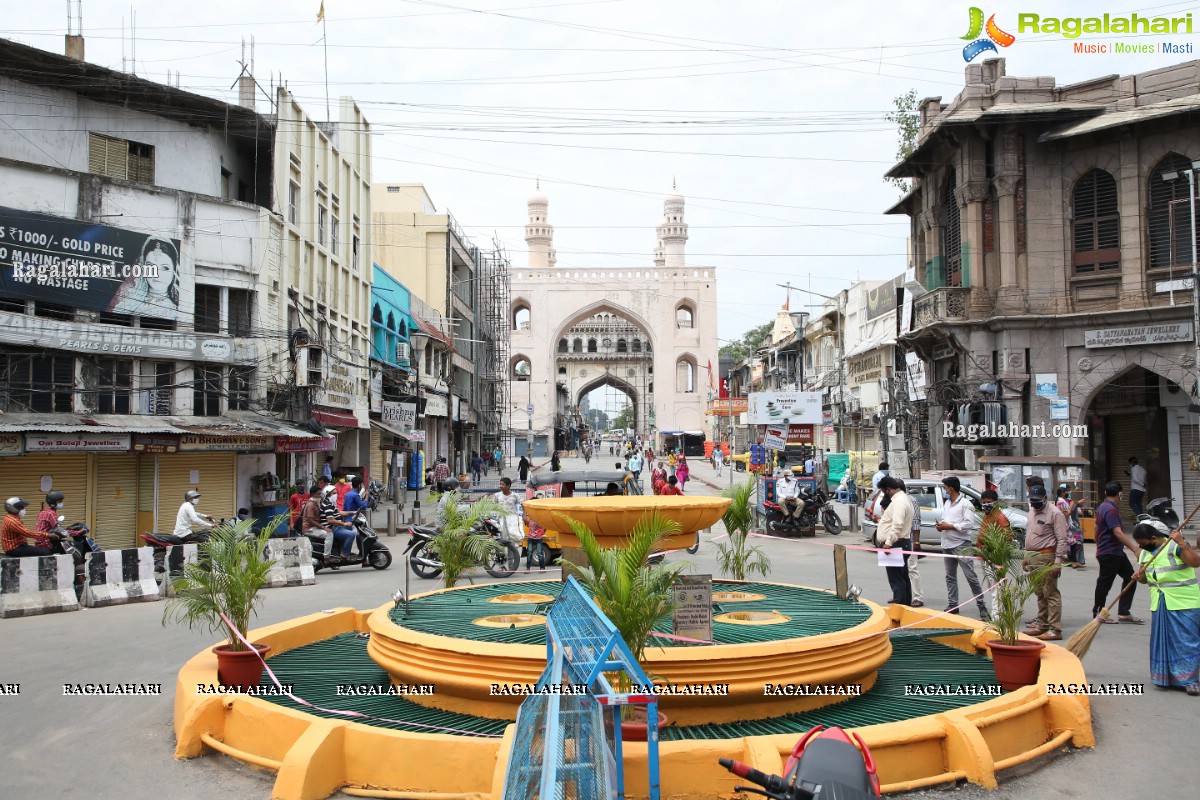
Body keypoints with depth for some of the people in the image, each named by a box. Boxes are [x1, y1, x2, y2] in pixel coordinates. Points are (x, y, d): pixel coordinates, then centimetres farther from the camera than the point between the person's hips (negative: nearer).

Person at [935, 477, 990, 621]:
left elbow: (969, 524, -18)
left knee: (971, 576, -7)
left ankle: (982, 607, -1)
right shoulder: (947, 503, 14)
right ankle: (952, 605, 20)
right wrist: (941, 525, 1)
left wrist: (949, 526, -17)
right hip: (947, 544, 8)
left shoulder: (965, 504, -11)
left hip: (961, 545, -8)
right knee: (950, 577, 12)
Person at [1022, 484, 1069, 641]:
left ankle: (1055, 629, -8)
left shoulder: (1054, 513, -10)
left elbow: (1062, 539, -15)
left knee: (1051, 593, -8)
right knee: (1040, 594, 14)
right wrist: (1027, 557, 21)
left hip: (1046, 558, -9)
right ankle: (1042, 624, 22)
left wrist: (1058, 561, -19)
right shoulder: (1032, 512, 17)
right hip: (1033, 557, 9)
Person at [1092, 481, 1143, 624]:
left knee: (1130, 577, 8)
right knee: (1104, 584, 1)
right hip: (1110, 554, -10)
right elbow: (1117, 532, -28)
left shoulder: (1102, 507, 12)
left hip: (1116, 552, 10)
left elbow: (1097, 527, 23)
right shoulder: (1111, 510, -19)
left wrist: (1098, 545, 34)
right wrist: (1135, 549, -31)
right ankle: (1098, 614, 12)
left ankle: (1123, 613, 9)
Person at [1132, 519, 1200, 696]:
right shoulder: (1145, 553, 9)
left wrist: (1181, 543, -29)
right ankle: (1165, 677, 20)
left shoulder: (1175, 546, -13)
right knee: (1161, 640, 9)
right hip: (1160, 604, 7)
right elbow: (1145, 577, 18)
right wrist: (1139, 577, -4)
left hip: (1184, 603, -7)